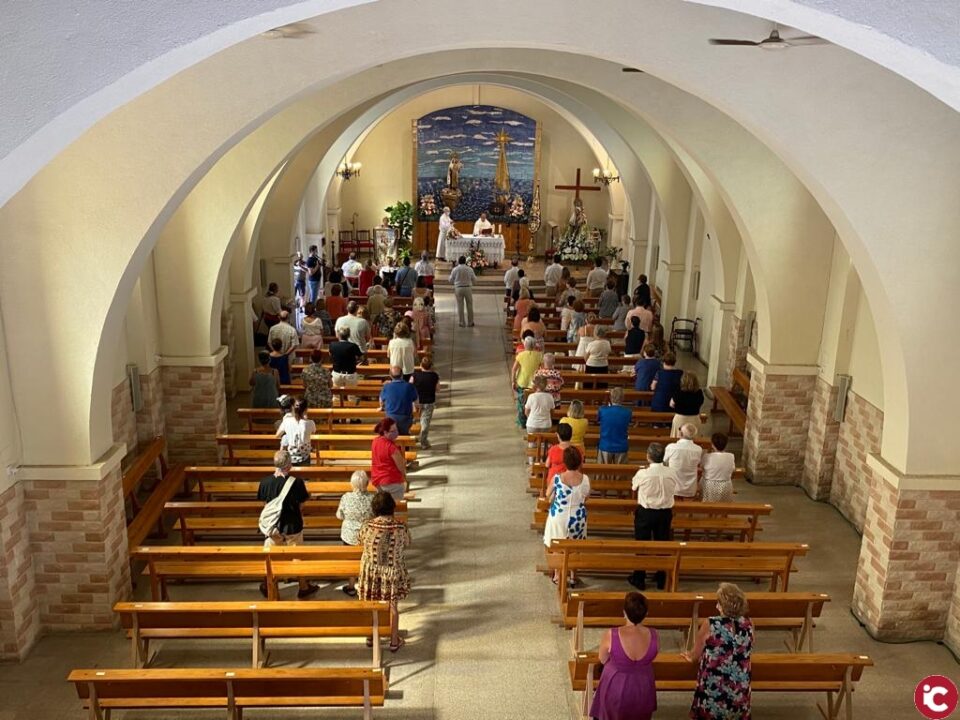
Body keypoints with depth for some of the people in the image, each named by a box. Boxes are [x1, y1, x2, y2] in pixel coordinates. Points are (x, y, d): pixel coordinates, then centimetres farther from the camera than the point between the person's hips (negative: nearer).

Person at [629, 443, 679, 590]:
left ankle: (639, 579, 22)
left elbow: (634, 487, 1)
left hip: (645, 512, -3)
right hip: (666, 512, 3)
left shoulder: (642, 473, -18)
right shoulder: (672, 473, -11)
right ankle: (662, 580, 29)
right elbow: (673, 490, 1)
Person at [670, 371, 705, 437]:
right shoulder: (699, 393, -11)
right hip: (695, 418, 3)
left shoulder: (678, 392, -19)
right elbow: (701, 405, 5)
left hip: (681, 418, -3)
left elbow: (672, 404, -5)